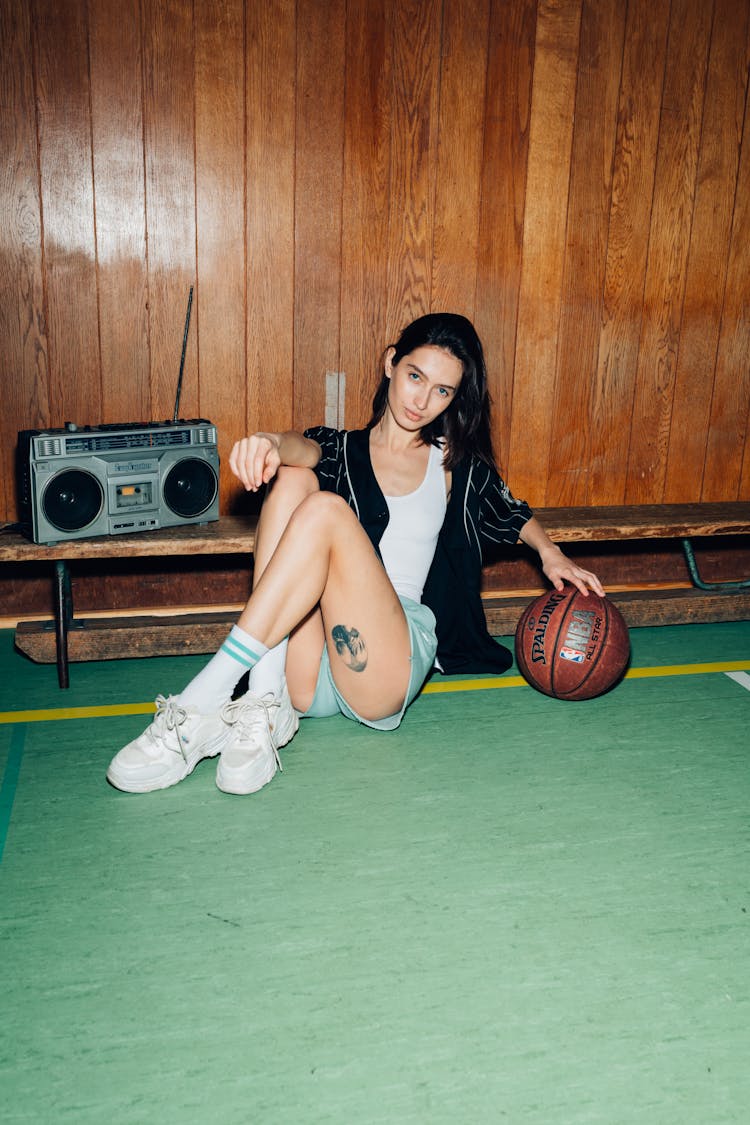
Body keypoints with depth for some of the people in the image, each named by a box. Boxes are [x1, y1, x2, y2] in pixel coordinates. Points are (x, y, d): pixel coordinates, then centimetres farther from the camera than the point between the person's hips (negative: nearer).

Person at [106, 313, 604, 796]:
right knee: (294, 480, -19)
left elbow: (514, 512, 33)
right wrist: (272, 444, -30)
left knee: (326, 509, -24)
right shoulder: (339, 449, 18)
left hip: (394, 662, -1)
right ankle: (268, 702, -31)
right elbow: (305, 448, -5)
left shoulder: (454, 464, 20)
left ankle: (203, 701, -31)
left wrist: (550, 552, 10)